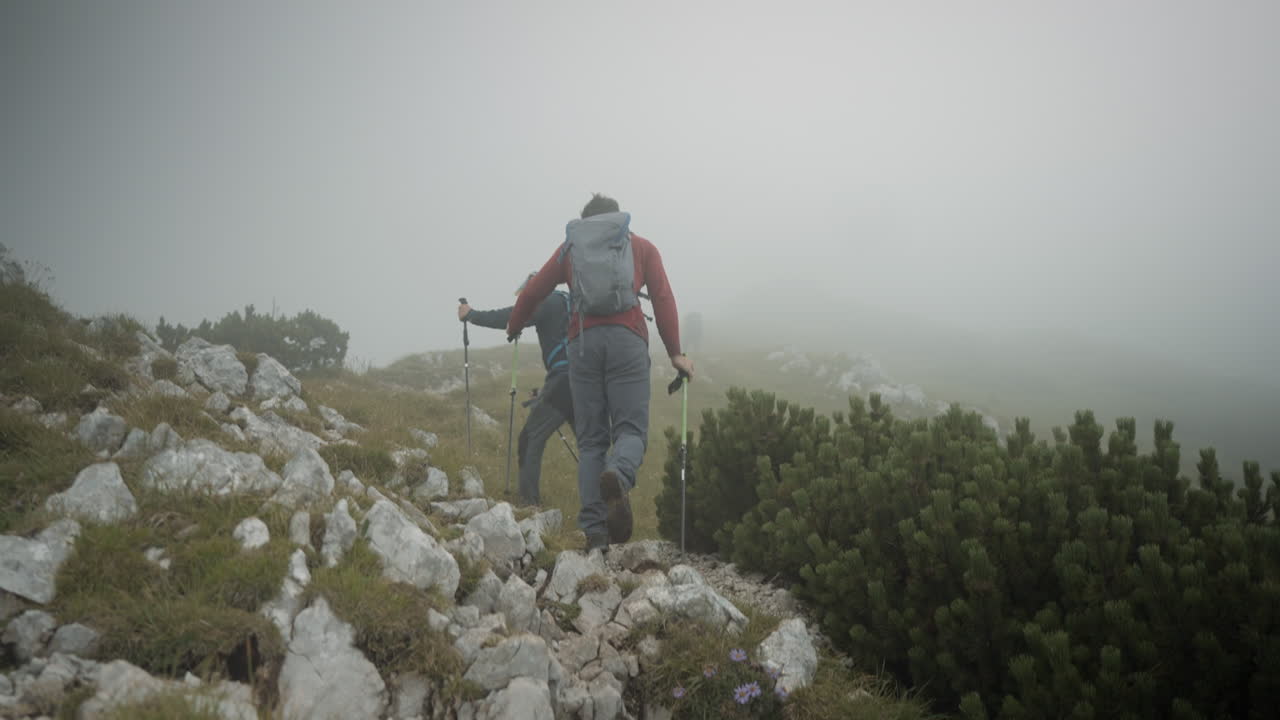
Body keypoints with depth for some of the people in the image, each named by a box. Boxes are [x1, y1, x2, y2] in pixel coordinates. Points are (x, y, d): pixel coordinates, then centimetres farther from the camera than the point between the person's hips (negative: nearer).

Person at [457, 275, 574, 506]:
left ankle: (529, 501, -10)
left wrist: (470, 314, 6)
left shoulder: (546, 303, 0)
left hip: (563, 379, -8)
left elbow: (506, 318, -5)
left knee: (531, 439, -3)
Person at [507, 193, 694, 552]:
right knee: (631, 428, -1)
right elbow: (663, 299, 8)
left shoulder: (570, 246, 23)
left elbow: (532, 292, 20)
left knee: (591, 439, 6)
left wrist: (513, 328, 37)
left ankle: (594, 530, -4)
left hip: (582, 341, 2)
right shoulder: (642, 246, 20)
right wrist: (675, 353, 7)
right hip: (627, 338, -1)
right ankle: (618, 476, -36)